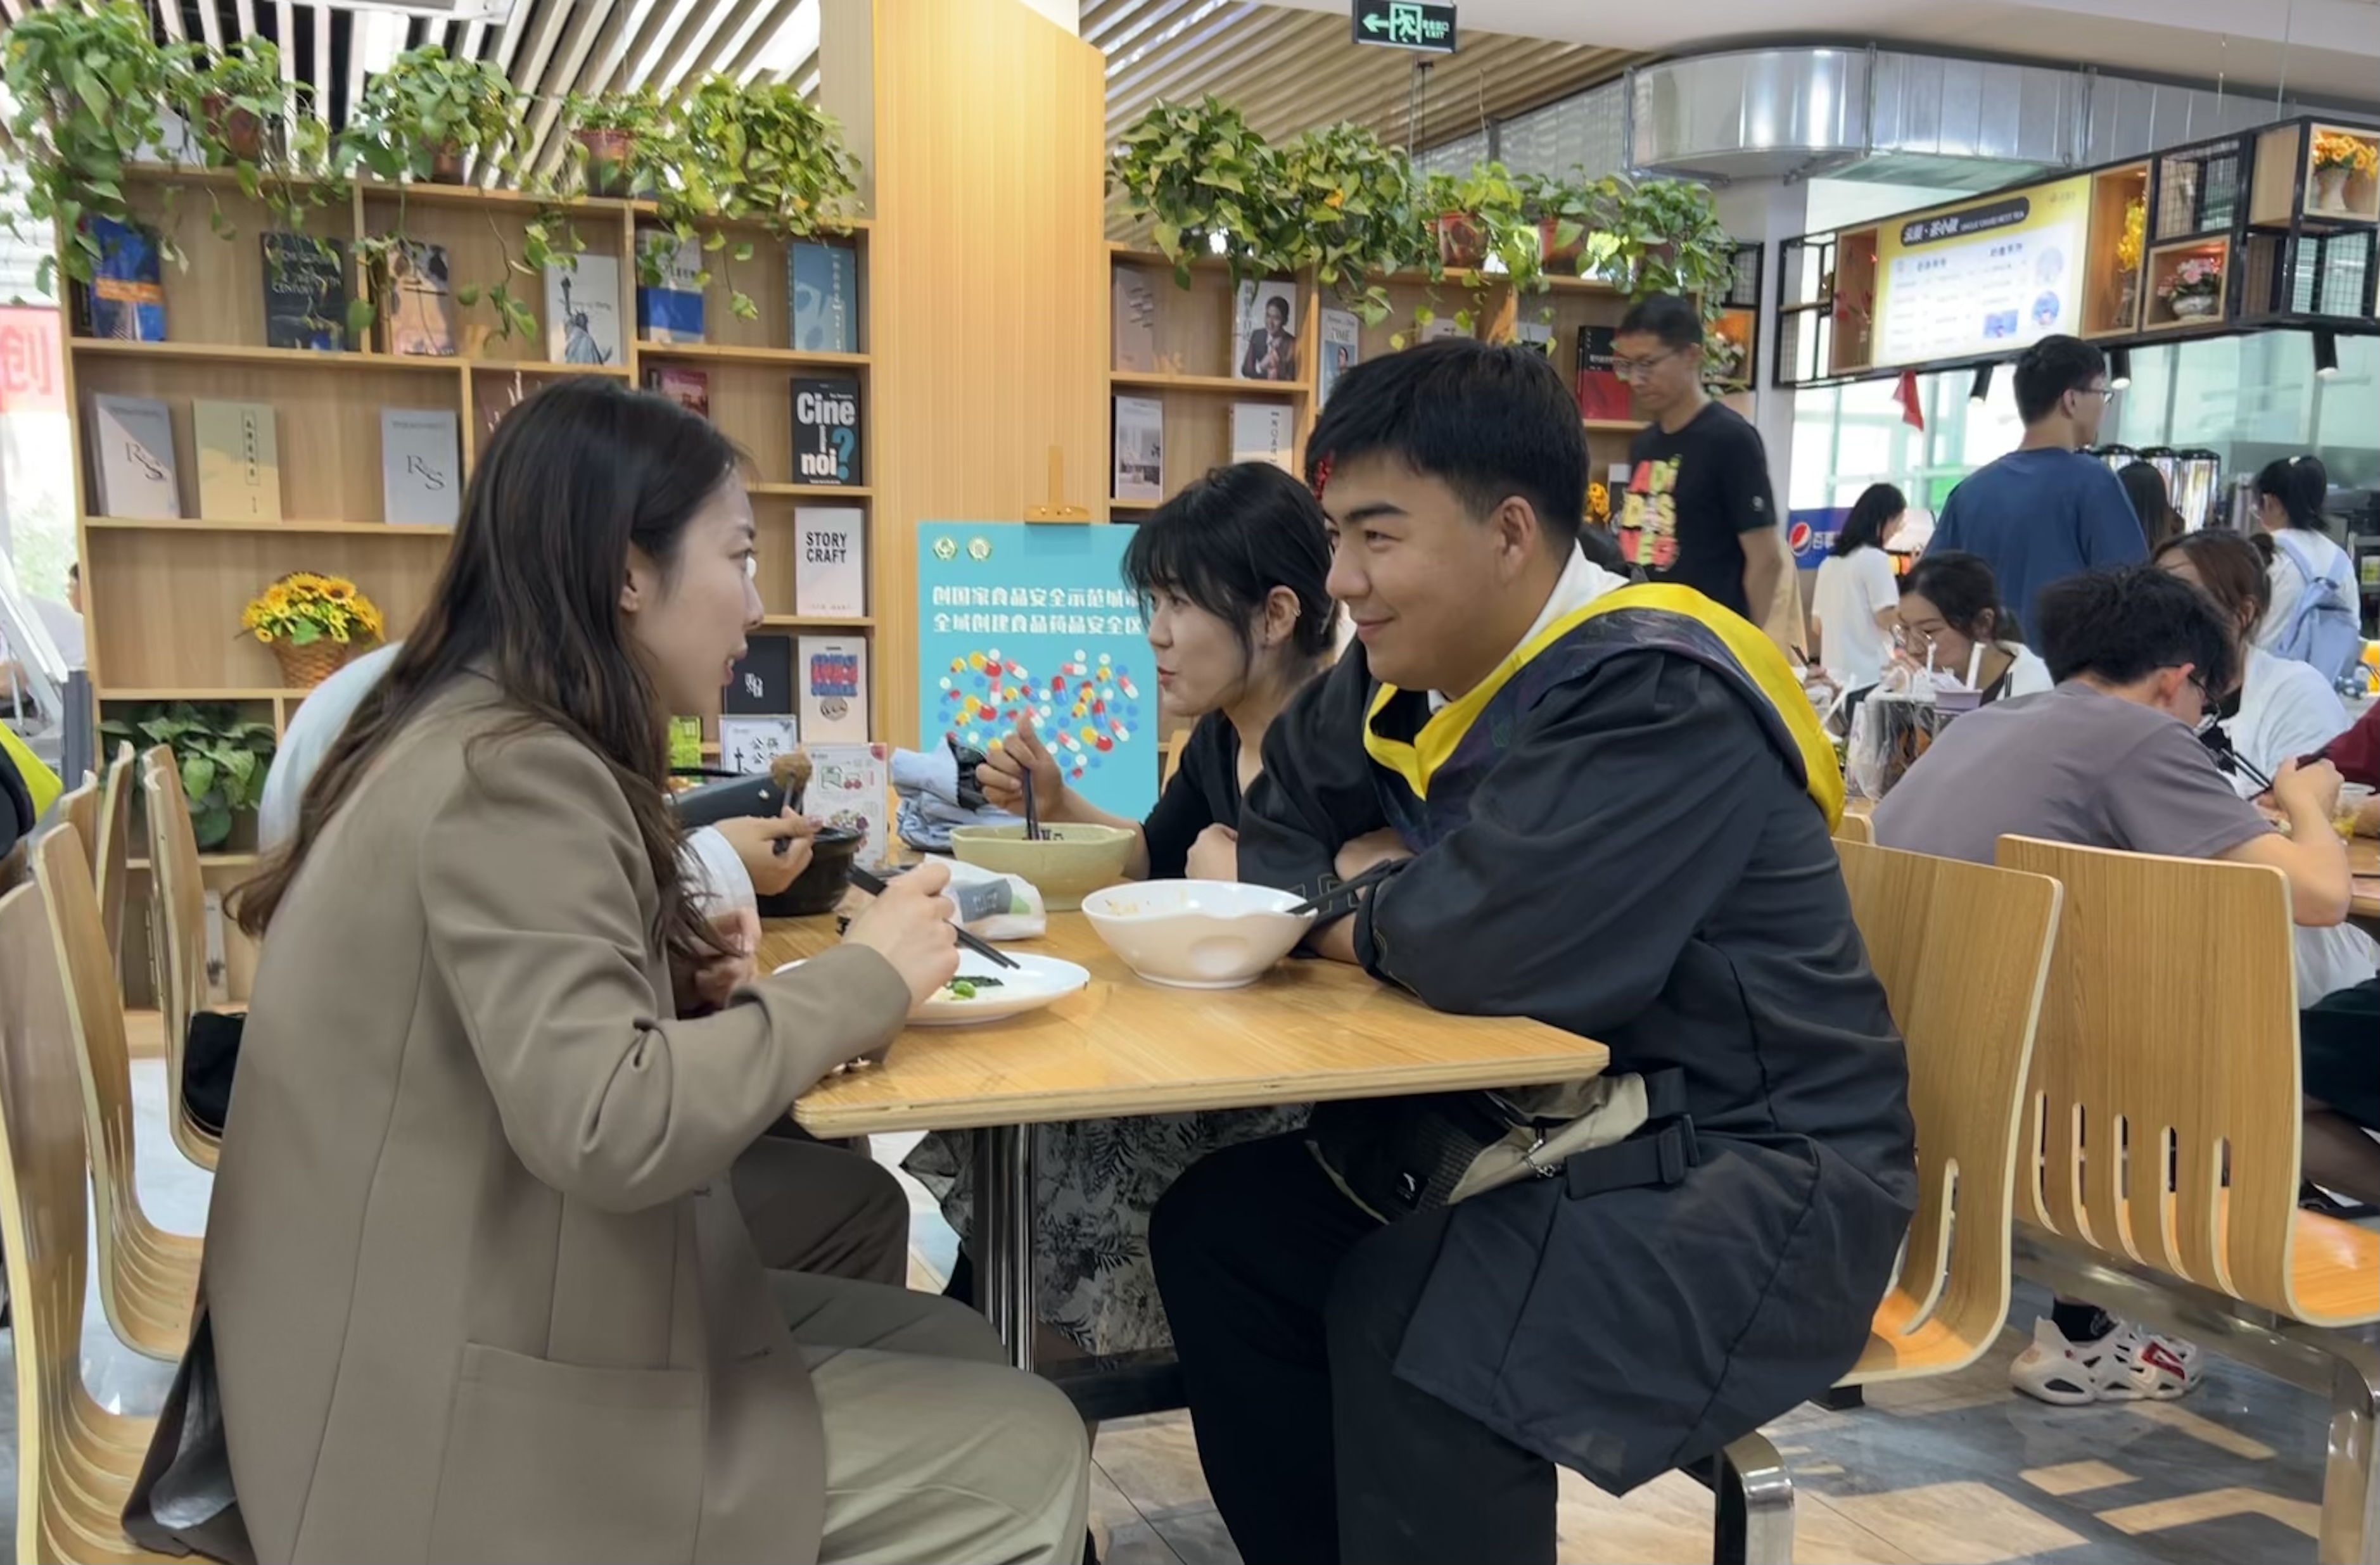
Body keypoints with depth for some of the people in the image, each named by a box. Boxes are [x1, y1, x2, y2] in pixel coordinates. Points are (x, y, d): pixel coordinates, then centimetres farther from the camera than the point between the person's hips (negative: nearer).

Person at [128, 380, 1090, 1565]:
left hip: (469, 1321, 10)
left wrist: (686, 989, -3)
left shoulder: (489, 738, 9)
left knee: (950, 1349, 9)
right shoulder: (511, 773, -21)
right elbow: (608, 1127, -31)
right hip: (462, 1418, -9)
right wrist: (862, 980, -18)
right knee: (1024, 1452, -5)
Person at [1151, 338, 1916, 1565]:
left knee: (1411, 1326, -31)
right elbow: (1278, 833, 16)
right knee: (1217, 1229, 2)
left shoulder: (1656, 695, -22)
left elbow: (1488, 950, -32)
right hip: (1552, 1132, 9)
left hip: (1745, 1179, -8)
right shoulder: (1402, 676, 4)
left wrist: (1364, 905, -9)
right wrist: (1378, 883, -7)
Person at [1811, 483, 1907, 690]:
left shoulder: (1829, 562, 13)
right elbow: (1887, 617, -12)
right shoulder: (1875, 558, -8)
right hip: (1868, 675, -7)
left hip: (1834, 674, 7)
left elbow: (1818, 625, 17)